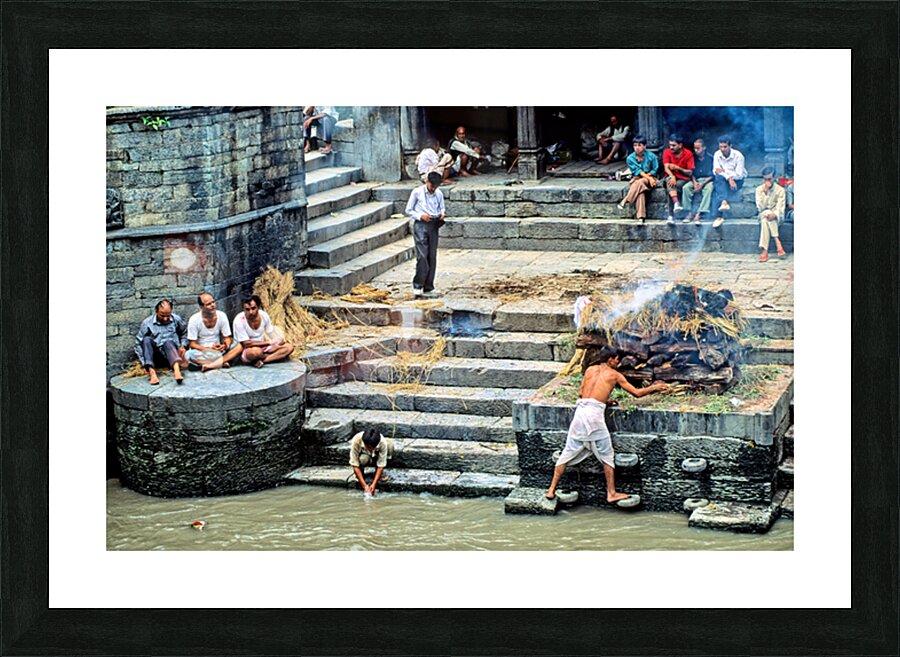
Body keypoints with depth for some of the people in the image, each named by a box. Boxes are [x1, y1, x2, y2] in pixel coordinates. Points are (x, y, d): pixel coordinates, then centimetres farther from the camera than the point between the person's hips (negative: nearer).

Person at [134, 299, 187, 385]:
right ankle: (152, 372, -46)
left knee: (168, 343, -34)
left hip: (172, 350, 0)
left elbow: (184, 333, 23)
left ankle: (177, 371, -63)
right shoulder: (147, 323, -2)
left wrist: (183, 345, 5)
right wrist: (144, 363, -10)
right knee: (147, 339, -29)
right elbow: (138, 344, -2)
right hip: (155, 354, 0)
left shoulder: (176, 320, 4)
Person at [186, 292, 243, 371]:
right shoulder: (194, 320, -11)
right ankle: (221, 363, -24)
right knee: (189, 355, -37)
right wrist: (210, 349, -25)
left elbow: (227, 338, 2)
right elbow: (192, 344, -11)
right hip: (201, 351, -3)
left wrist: (225, 346, -23)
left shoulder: (221, 316, -3)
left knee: (239, 346, -22)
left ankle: (210, 365, -30)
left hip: (218, 350, 3)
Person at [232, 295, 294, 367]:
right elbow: (247, 344, -20)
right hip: (246, 351, -6)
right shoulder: (239, 321, -23)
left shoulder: (264, 315, -8)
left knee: (289, 347, -12)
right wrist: (268, 342, -19)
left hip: (263, 348, 6)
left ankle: (260, 360, -22)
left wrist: (278, 339, -17)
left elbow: (272, 333, 5)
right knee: (256, 351, -41)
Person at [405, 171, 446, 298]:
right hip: (420, 225, -5)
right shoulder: (417, 192, -3)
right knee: (422, 256, -13)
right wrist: (420, 216, -15)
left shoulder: (439, 194, 8)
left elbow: (442, 208, 22)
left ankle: (428, 287, 12)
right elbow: (408, 211, 1)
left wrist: (442, 213, -2)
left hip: (434, 226, 5)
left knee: (432, 256, 5)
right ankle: (417, 286, -9)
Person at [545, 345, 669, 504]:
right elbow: (637, 393, 12)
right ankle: (611, 493, 14)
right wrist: (654, 388, 28)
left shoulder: (590, 369, 17)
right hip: (595, 414, -4)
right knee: (607, 455, 10)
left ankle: (552, 489, 9)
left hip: (580, 411, 4)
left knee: (569, 452, 10)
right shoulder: (615, 375, 7)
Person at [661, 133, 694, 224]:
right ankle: (676, 203, -54)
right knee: (670, 181, -36)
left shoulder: (688, 154, -7)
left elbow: (690, 172, -9)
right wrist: (672, 176, -34)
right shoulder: (667, 152, -1)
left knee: (670, 188, -32)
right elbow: (666, 168, -13)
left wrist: (678, 168, -24)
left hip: (683, 179, -1)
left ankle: (671, 215, -33)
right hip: (671, 177, 1)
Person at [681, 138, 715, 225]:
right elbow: (692, 173, 8)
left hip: (707, 180, -4)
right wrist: (694, 182, -12)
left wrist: (702, 184, -17)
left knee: (708, 189, -36)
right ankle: (689, 213, -26)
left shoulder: (710, 158, -5)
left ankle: (698, 215, -40)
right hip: (696, 180, 4)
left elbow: (713, 175, -6)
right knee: (685, 187, -25)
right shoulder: (694, 158, 4)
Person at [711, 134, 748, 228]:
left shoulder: (738, 156, -14)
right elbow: (716, 171, -14)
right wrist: (729, 178, -30)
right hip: (722, 181, 4)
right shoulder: (717, 155, -3)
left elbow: (739, 175, -17)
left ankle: (719, 217, -40)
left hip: (737, 181, -4)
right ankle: (724, 202, -51)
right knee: (719, 178, -35)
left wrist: (724, 171, -20)